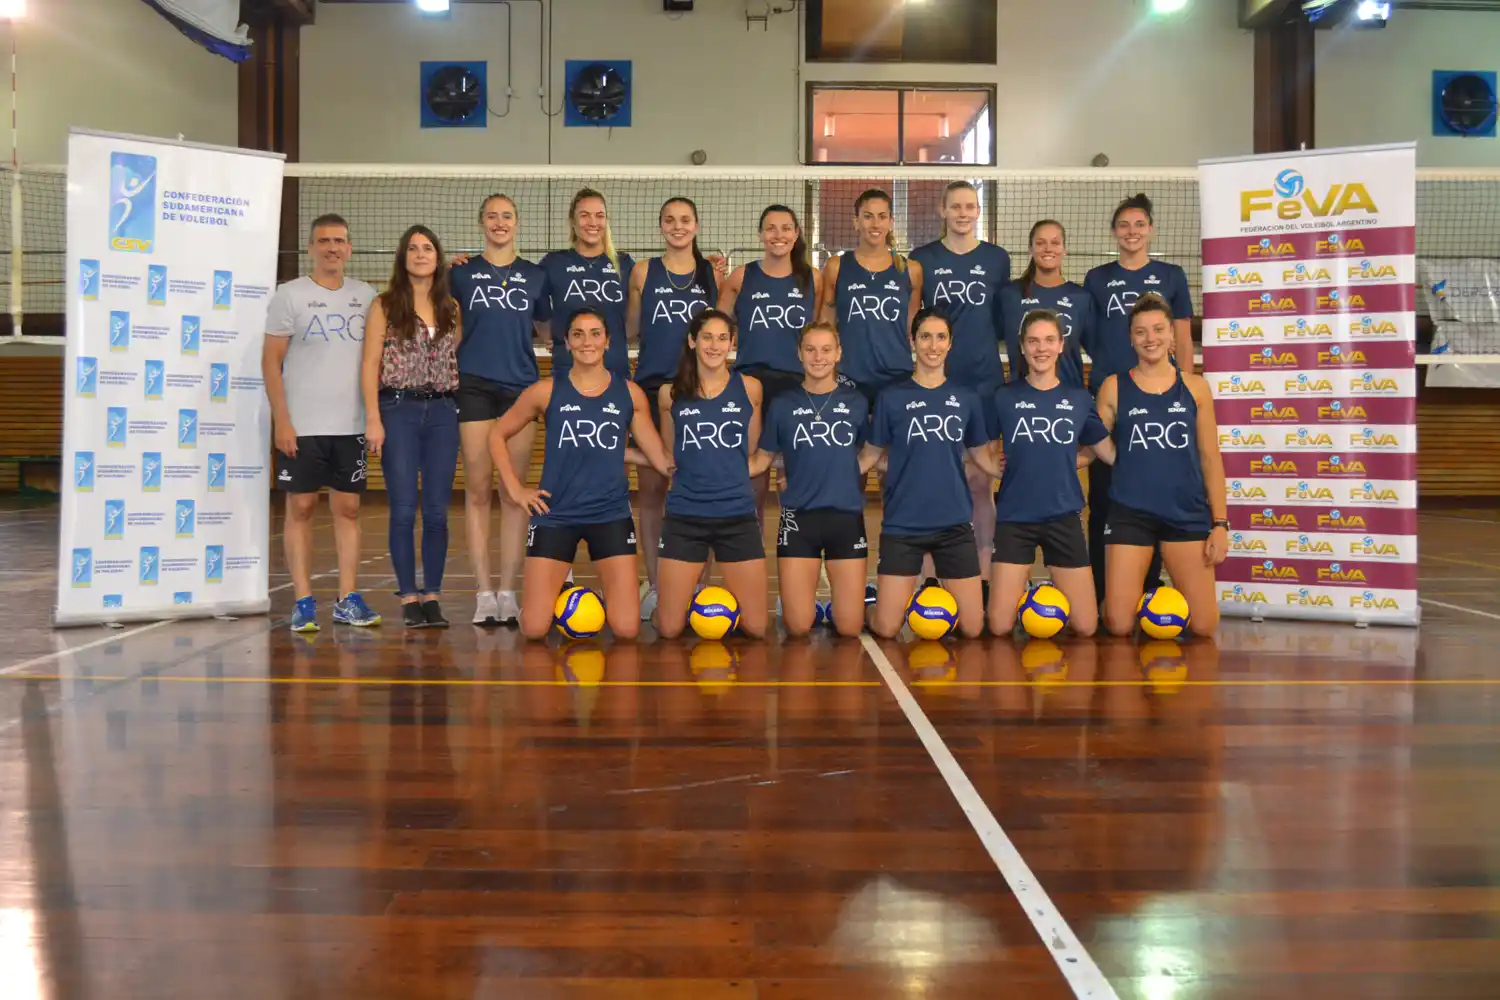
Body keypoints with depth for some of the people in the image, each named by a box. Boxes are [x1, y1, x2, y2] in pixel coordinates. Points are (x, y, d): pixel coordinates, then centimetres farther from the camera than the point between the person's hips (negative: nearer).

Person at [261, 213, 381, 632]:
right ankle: (303, 602, 5)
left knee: (348, 508, 5)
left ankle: (347, 599, 10)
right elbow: (271, 361, -3)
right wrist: (281, 420, -10)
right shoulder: (290, 295, -1)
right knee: (301, 508, 1)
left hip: (351, 425, 3)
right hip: (301, 425, -3)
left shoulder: (365, 296, 9)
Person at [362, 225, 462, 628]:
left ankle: (432, 598, 10)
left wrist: (465, 412, 2)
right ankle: (409, 599, 7)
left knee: (437, 511, 2)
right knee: (404, 509, -2)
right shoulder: (385, 305, 3)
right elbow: (370, 365, -2)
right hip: (398, 409, -2)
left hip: (443, 412, 3)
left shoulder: (451, 308, 11)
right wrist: (373, 419, -9)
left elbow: (461, 360, 14)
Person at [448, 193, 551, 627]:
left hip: (520, 387, 1)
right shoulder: (462, 272, 8)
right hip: (474, 387, -1)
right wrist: (446, 274, 2)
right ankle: (483, 592, 4)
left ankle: (507, 592, 7)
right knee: (478, 490, -1)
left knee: (514, 493, 1)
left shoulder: (535, 276, 11)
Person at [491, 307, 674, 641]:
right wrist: (515, 489, 4)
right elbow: (498, 435, 11)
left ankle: (600, 599, 28)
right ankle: (563, 597, 29)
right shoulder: (546, 391, 0)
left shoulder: (630, 393, 3)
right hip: (555, 515, 0)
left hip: (612, 515, 1)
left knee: (626, 629, -7)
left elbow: (659, 454, 8)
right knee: (534, 630, -7)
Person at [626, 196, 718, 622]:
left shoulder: (712, 273, 7)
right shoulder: (643, 272, 6)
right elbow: (630, 329, 11)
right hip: (651, 387, 0)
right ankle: (653, 584, 13)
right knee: (650, 487, 3)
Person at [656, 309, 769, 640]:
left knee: (756, 628, 1)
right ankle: (692, 601, 32)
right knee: (669, 630, -1)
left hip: (738, 515, 0)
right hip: (684, 517, 0)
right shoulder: (671, 393, 2)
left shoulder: (750, 387, 2)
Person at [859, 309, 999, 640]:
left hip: (955, 523, 2)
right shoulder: (891, 397, 0)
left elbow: (981, 455, 14)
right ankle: (873, 599, 31)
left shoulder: (967, 398, 7)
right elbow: (871, 455, 4)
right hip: (903, 525, -2)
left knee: (972, 628, 2)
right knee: (886, 629, -3)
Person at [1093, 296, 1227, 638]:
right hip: (1130, 513, -1)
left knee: (1204, 627, -1)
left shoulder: (1195, 387, 5)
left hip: (1187, 513, 1)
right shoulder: (1114, 387, 3)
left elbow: (1210, 458, 7)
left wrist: (1220, 522, 2)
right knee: (1119, 627, -4)